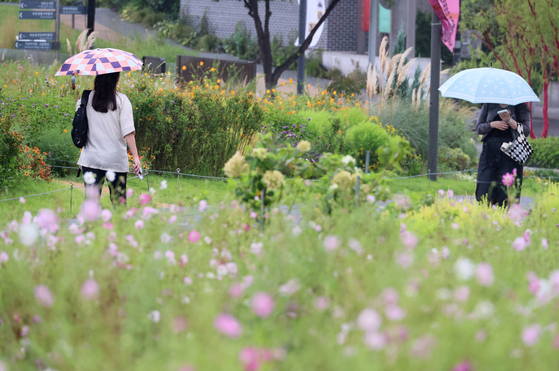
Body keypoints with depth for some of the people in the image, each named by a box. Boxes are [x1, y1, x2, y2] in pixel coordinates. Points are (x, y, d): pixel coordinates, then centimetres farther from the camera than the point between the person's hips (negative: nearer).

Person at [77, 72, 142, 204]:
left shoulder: (87, 98, 0)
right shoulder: (121, 100, -6)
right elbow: (128, 132, -11)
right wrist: (135, 156, -10)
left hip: (91, 158, 2)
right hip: (117, 159, -2)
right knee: (119, 202, 9)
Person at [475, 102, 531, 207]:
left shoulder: (520, 107, 7)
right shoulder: (488, 105, 13)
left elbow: (526, 131, -3)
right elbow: (478, 128, 10)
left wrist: (510, 121, -16)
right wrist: (492, 124, -9)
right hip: (490, 151, 2)